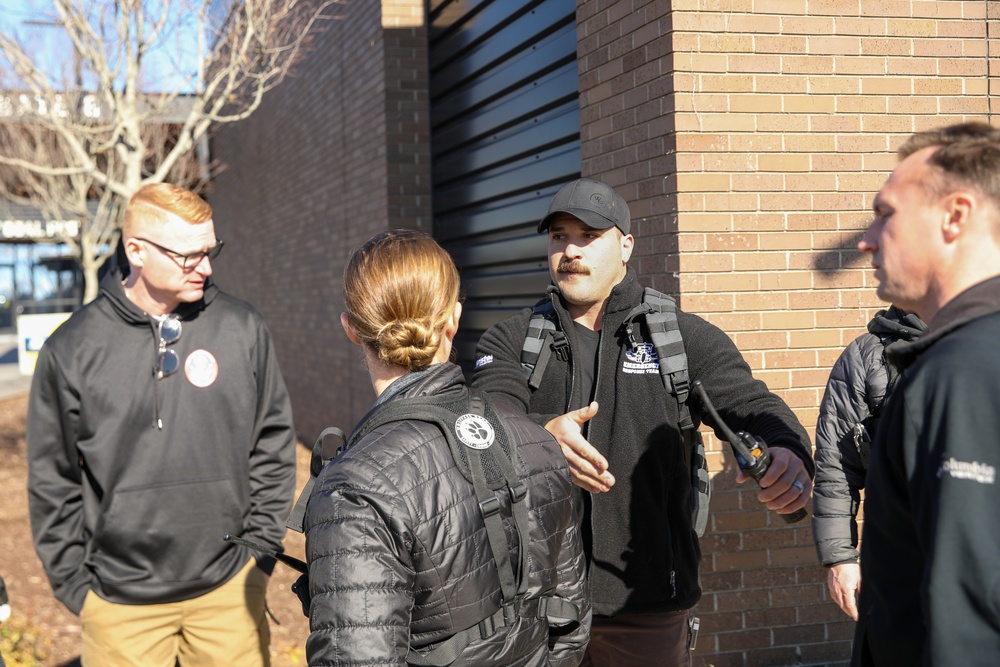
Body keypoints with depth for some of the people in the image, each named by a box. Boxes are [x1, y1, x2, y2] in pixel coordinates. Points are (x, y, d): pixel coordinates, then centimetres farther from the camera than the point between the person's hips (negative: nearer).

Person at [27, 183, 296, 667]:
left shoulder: (242, 329, 0)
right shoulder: (71, 349, -3)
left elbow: (273, 446, 7)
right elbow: (52, 481, 3)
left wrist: (261, 550, 3)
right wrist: (73, 584, 2)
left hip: (229, 590, 1)